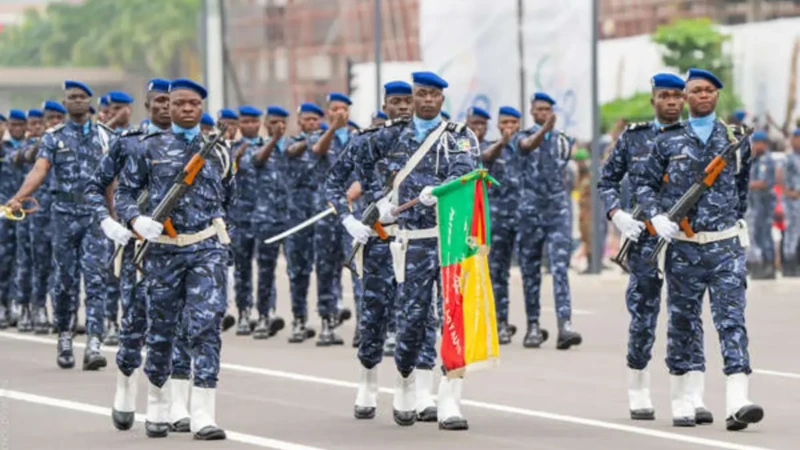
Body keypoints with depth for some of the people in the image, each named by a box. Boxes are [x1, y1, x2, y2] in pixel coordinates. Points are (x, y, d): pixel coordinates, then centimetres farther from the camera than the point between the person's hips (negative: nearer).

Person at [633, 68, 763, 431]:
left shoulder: (735, 140, 8)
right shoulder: (668, 142, 5)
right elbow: (643, 182, 9)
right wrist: (656, 217, -6)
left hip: (726, 245, 0)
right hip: (683, 248, 0)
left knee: (732, 320, -11)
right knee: (683, 323, 6)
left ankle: (737, 404, -20)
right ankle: (682, 405, 14)